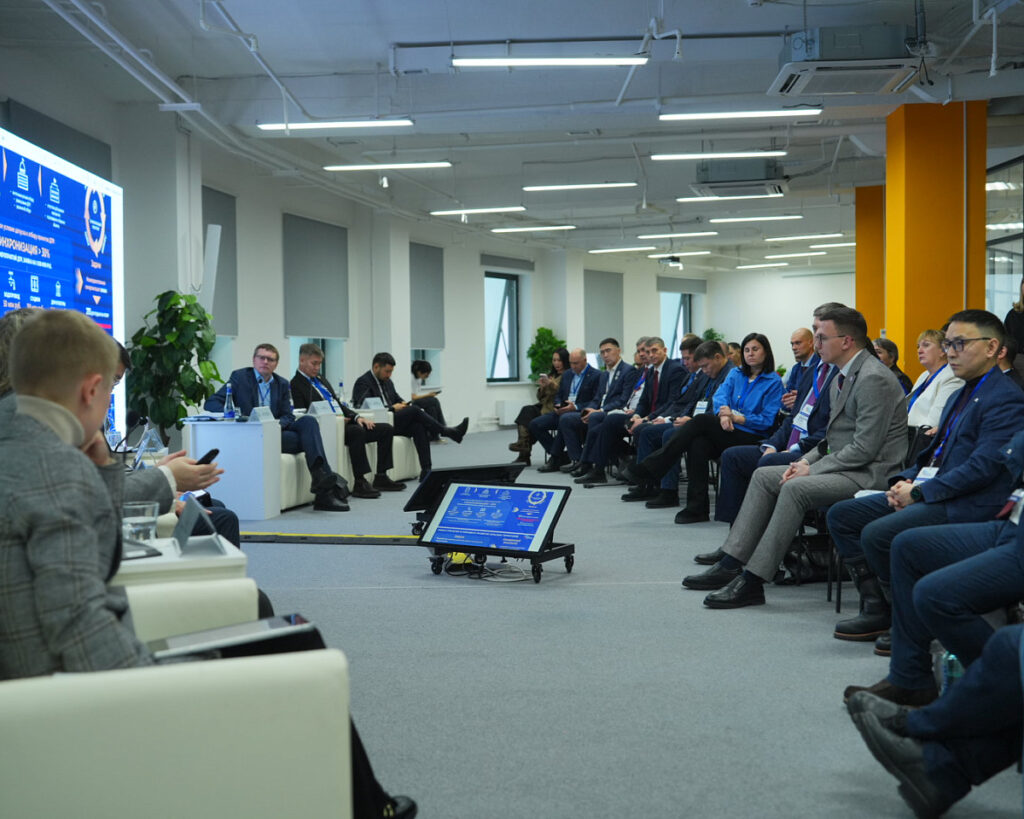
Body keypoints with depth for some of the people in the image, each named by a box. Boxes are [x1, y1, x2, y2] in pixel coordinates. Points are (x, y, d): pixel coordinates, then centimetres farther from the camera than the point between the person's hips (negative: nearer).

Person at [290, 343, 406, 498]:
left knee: (387, 429, -2)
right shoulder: (296, 384, -3)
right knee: (357, 431, -37)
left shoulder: (322, 381, 24)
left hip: (344, 423, 9)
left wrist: (357, 417, 6)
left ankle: (381, 477, -2)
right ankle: (360, 483, -33)